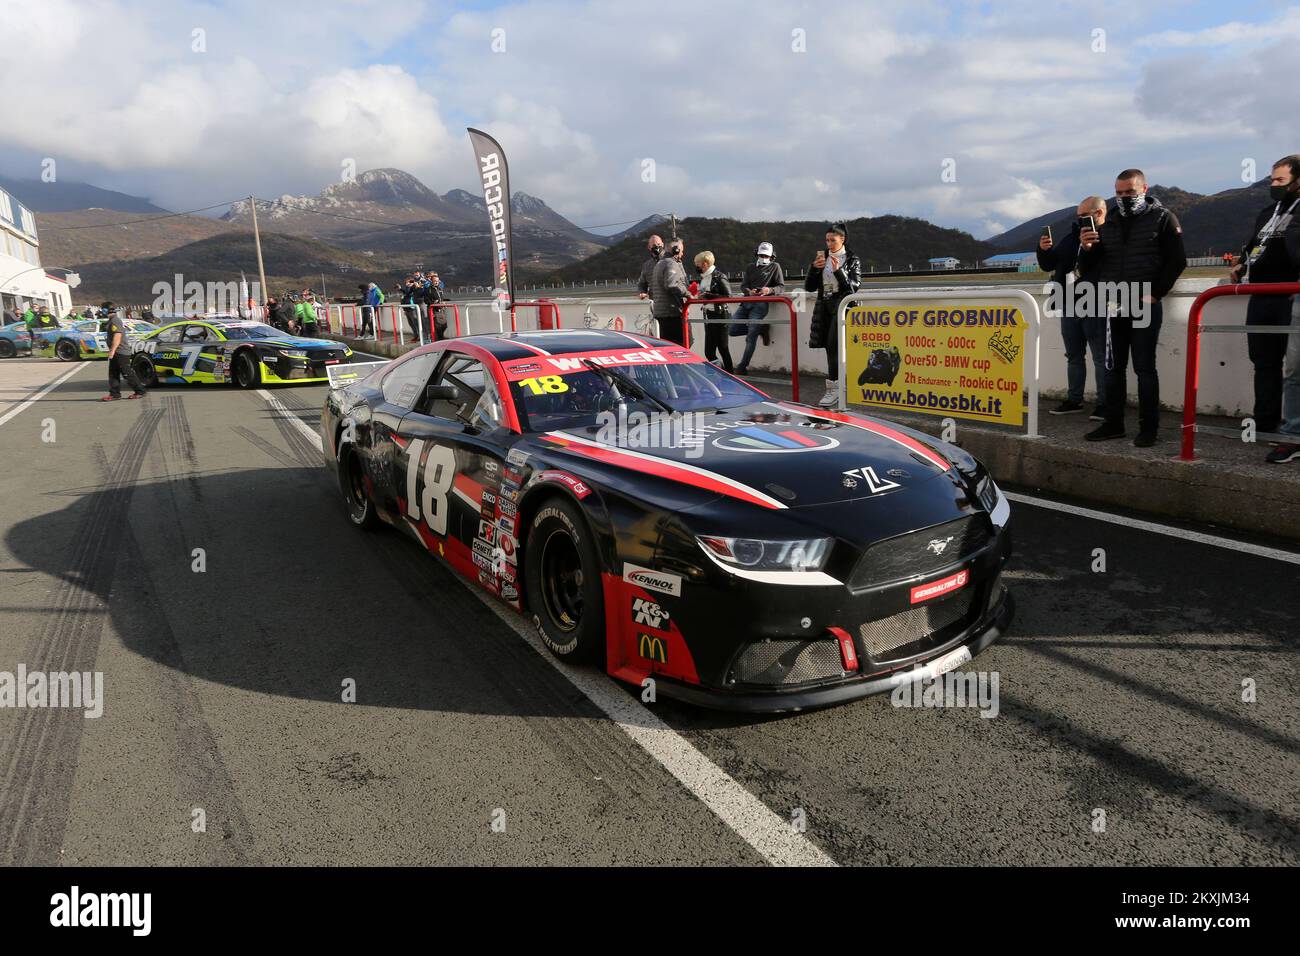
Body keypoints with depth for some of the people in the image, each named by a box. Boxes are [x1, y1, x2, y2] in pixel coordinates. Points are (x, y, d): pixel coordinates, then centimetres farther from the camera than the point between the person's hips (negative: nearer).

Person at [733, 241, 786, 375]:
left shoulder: (775, 267, 12)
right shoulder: (750, 268, 22)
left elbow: (781, 287, 6)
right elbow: (743, 286, 13)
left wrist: (769, 290, -15)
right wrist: (749, 291, -11)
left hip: (760, 304, -5)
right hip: (745, 303, 5)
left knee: (752, 335, -14)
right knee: (733, 330, -3)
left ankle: (743, 367, -10)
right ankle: (760, 329, 15)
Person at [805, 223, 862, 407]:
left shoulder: (852, 259, 3)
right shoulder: (822, 257, 14)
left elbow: (853, 287, -4)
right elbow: (809, 287, 10)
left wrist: (839, 271, -17)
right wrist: (814, 267, -6)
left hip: (843, 304, -5)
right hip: (825, 305, 5)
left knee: (833, 344, -18)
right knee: (831, 347, 3)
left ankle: (833, 388, -20)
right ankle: (838, 386, 10)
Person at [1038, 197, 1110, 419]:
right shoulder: (1072, 238, 15)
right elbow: (1048, 265, 17)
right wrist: (1044, 250, -1)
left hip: (1095, 309, -7)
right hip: (1069, 307, 7)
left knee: (1101, 358, -1)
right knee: (1074, 357, 14)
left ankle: (1104, 404, 5)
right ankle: (1074, 400, 23)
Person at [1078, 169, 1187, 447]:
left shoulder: (1162, 218, 1)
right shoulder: (1109, 222, 13)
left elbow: (1177, 261, -5)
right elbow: (1088, 267, 12)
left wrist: (1154, 294, -11)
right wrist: (1086, 248, -8)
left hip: (1145, 306, -5)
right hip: (1114, 306, 5)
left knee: (1144, 367, -4)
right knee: (1113, 367, 7)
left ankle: (1148, 428, 2)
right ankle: (1113, 423, 15)